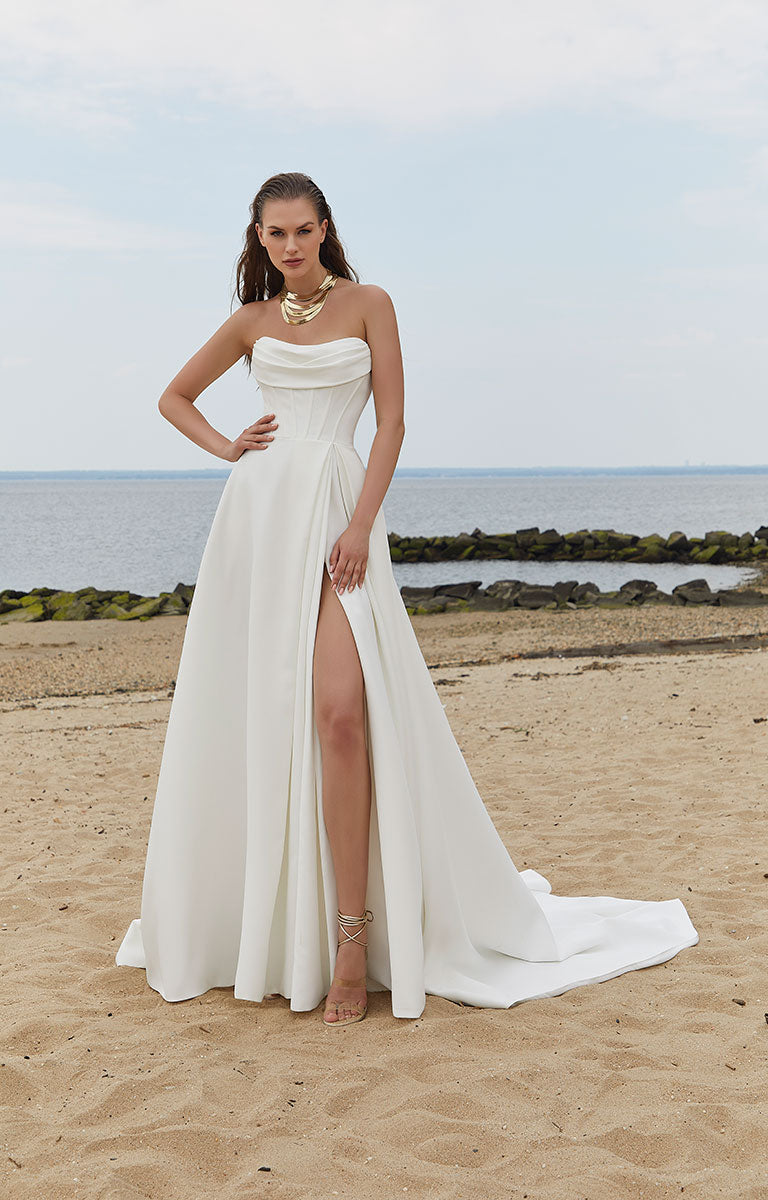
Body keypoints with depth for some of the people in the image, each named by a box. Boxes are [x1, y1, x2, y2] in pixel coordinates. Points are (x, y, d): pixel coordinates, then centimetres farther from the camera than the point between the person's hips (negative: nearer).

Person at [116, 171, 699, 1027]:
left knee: (340, 710, -19)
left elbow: (391, 423, -1)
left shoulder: (367, 304, 5)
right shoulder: (252, 320, 14)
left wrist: (361, 525, -12)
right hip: (258, 510, 4)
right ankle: (244, 914, 21)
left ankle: (355, 936, -13)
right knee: (247, 715, 5)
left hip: (336, 508, -3)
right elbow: (174, 397, 26)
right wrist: (225, 448, 7)